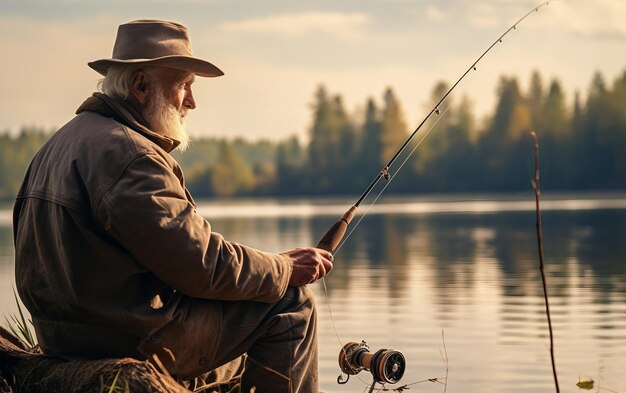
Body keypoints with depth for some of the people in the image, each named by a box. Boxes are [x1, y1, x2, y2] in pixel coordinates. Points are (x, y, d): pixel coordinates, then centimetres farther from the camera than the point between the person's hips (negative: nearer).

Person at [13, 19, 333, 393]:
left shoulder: (62, 144, 13)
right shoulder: (126, 154, -20)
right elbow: (202, 266, -22)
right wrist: (286, 270, -7)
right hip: (136, 344, -11)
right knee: (291, 305, -3)